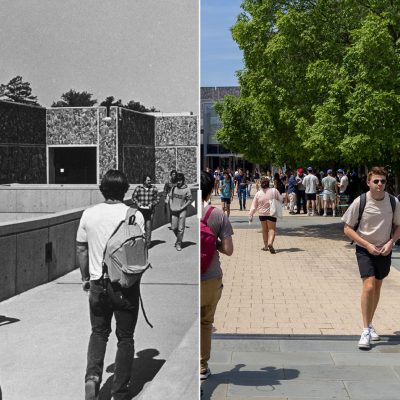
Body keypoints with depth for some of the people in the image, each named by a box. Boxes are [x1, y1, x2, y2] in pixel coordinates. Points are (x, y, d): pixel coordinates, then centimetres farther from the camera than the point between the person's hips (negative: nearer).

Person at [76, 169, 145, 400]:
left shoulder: (89, 214, -1)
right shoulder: (135, 215, -9)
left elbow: (81, 249, 6)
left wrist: (85, 277, 18)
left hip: (98, 282, 2)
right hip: (127, 284, -2)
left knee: (99, 333, 19)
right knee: (125, 337, 10)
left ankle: (93, 376, -3)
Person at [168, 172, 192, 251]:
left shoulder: (187, 189, -7)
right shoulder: (174, 188, 4)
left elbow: (189, 200, -4)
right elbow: (170, 197, 14)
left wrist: (181, 208, -11)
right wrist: (171, 206, -1)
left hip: (182, 211, -3)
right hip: (173, 211, 4)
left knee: (181, 228, -1)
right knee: (173, 228, 7)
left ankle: (179, 243, 11)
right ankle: (179, 239, 32)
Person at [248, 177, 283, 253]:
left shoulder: (258, 193, -3)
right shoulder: (274, 191, -8)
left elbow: (254, 206, 0)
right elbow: (280, 199, 1)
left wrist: (251, 215, 7)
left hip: (262, 214, 2)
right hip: (271, 213, -2)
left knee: (265, 229, 17)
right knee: (272, 229, 1)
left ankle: (266, 246, 22)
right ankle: (270, 243, -22)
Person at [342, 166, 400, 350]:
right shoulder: (360, 202, -14)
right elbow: (347, 228, -8)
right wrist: (368, 245, -14)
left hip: (384, 250, 4)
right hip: (365, 250, -3)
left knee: (377, 287, 13)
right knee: (369, 286, -16)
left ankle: (370, 325, 29)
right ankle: (366, 330, -9)